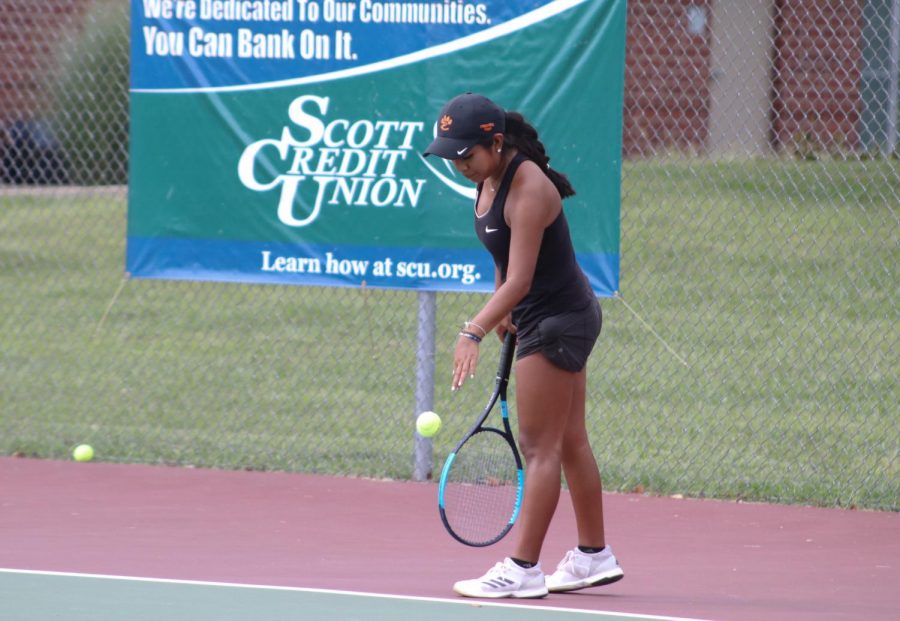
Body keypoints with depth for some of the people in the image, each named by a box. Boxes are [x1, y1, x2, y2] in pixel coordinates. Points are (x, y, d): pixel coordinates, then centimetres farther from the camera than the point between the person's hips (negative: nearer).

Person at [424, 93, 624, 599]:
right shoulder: (491, 177, 1)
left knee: (540, 447, -7)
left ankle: (523, 570, -5)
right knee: (569, 442, 15)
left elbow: (520, 281, -32)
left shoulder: (529, 190, -26)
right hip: (560, 315, 10)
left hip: (558, 319, -10)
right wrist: (504, 312, 14)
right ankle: (595, 556, 24)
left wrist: (474, 332, -40)